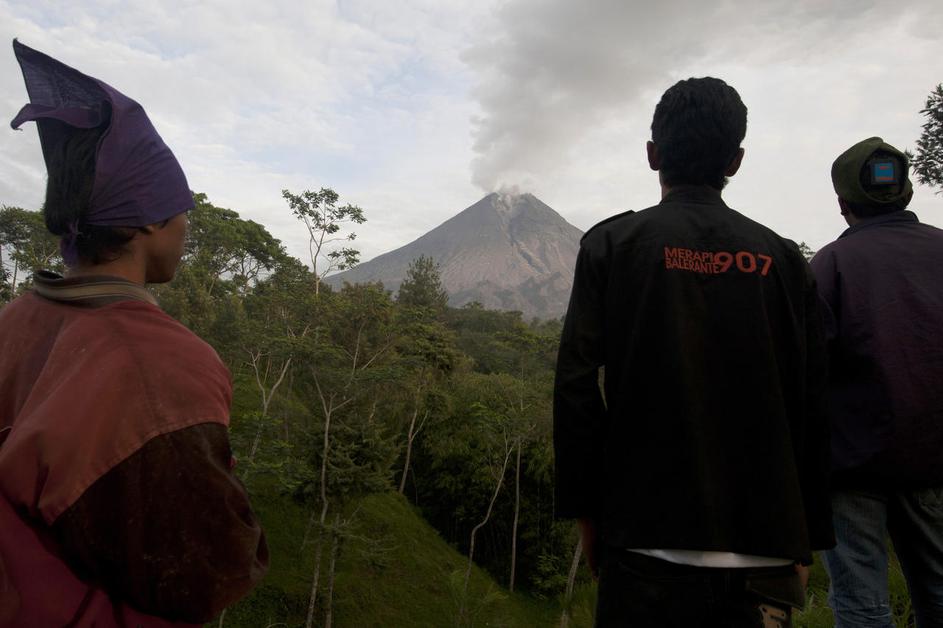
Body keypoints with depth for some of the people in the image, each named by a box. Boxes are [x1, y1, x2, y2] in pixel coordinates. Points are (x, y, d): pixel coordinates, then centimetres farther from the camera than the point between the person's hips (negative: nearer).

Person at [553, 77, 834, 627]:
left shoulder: (613, 243, -3)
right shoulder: (783, 258, 4)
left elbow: (577, 385, -9)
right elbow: (814, 406, 4)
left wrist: (583, 508, 0)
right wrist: (808, 539, 13)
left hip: (649, 539, -2)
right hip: (766, 549, 3)